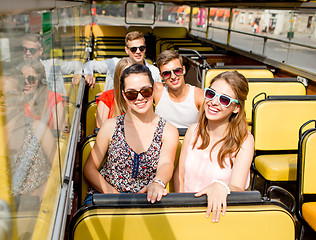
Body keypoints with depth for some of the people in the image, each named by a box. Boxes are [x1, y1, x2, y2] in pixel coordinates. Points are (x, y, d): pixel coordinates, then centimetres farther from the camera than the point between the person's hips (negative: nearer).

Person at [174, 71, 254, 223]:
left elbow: (238, 189, -19)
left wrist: (222, 186, -41)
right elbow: (179, 175, 8)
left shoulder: (244, 140, -9)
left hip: (221, 213, -2)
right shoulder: (194, 131, 3)